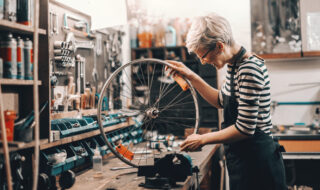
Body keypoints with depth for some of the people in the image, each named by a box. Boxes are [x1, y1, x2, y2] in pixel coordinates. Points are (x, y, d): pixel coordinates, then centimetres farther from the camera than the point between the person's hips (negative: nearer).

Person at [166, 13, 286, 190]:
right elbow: (220, 101, 19)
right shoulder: (235, 66, 5)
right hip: (241, 156, 9)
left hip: (256, 161, -9)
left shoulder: (250, 69, -24)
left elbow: (244, 129, -25)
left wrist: (202, 139, -14)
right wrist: (191, 76, 11)